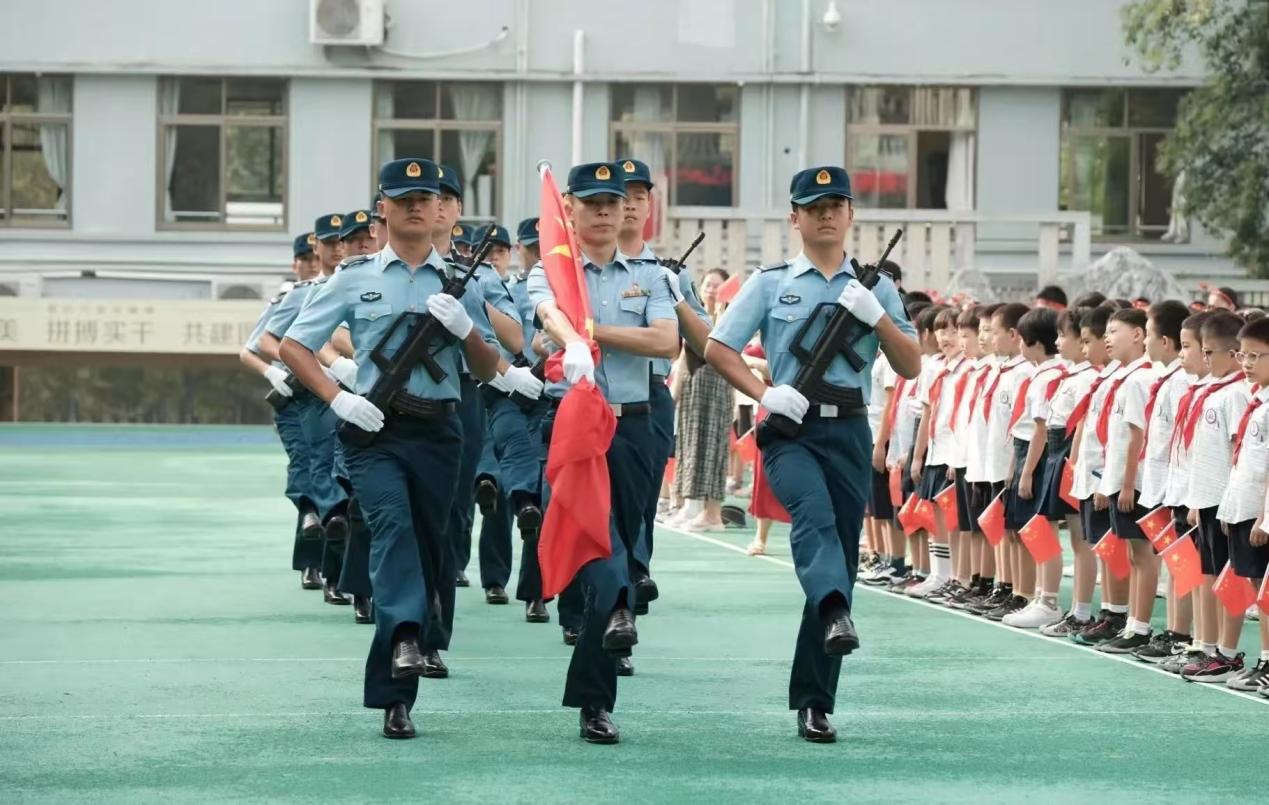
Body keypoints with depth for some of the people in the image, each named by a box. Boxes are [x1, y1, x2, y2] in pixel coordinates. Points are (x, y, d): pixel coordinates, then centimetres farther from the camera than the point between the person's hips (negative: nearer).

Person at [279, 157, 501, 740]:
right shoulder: (356, 279, 8)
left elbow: (488, 372, 13)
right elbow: (292, 347, 8)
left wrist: (465, 329, -8)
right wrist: (337, 398, -7)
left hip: (437, 432, 2)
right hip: (374, 430, -2)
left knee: (427, 548, 2)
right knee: (392, 524, -28)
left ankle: (394, 697, 9)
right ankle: (404, 639, -46)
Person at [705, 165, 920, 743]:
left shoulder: (875, 289, 16)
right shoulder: (771, 284, 11)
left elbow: (911, 367, 11)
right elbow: (717, 348, 7)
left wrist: (877, 315, -6)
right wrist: (764, 394, -9)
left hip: (848, 432, 3)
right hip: (789, 428, -2)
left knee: (843, 550, 1)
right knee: (813, 511, -34)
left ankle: (814, 703, 8)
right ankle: (835, 612, -58)